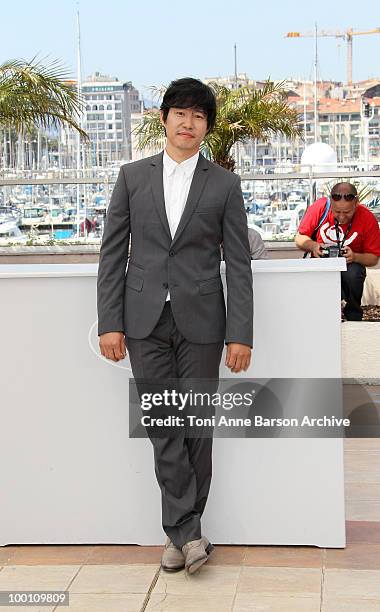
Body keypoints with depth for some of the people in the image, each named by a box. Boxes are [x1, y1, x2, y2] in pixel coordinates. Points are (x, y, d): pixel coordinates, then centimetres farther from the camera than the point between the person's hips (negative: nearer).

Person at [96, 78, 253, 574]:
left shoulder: (224, 184, 4)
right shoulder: (133, 177, 7)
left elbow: (239, 263, 2)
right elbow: (113, 253, 5)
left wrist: (241, 334, -5)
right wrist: (109, 322, -3)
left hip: (200, 320, 0)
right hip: (146, 319, 1)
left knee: (196, 426, 4)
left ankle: (179, 531, 17)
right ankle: (188, 532, 3)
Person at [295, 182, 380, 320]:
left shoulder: (368, 218, -13)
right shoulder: (319, 208, -12)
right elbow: (299, 238, -1)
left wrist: (355, 257, -26)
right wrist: (313, 246, -23)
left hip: (350, 265, 0)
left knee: (353, 273, -35)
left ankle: (353, 316, -7)